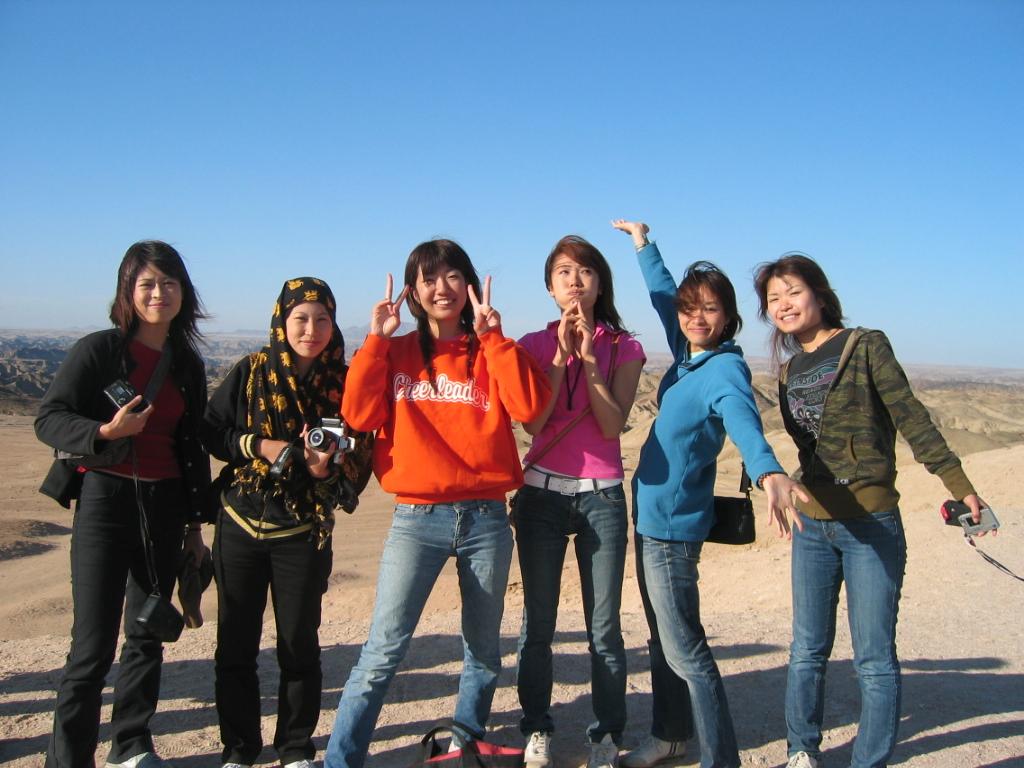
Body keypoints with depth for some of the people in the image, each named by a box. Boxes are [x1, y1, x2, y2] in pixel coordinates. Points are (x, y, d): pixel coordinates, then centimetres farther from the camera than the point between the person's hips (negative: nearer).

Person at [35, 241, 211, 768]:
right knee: (94, 645, -6)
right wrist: (104, 433, -26)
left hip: (165, 506, 4)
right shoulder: (99, 349, -5)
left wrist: (194, 522, 13)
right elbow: (48, 418, -7)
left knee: (148, 635, 11)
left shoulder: (188, 365, 9)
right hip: (106, 501, -4)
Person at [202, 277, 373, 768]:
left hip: (304, 530, -1)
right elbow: (211, 431, 1)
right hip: (240, 525, 1)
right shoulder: (250, 373, -2)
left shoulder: (343, 382, -3)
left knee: (299, 644, 6)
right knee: (235, 644, 8)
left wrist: (328, 470, -21)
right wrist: (257, 445, -15)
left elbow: (360, 458, -1)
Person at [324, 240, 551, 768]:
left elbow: (529, 407, -12)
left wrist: (491, 335, -12)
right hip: (416, 520, -1)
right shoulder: (397, 353, 7)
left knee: (483, 651, 13)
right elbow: (358, 415, -7)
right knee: (383, 652, -8)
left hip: (486, 519, 2)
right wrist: (376, 339, -7)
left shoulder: (491, 351, 7)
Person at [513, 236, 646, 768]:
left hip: (601, 497, 0)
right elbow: (532, 422, -8)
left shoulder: (623, 348, 4)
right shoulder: (534, 344, 6)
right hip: (542, 493, 1)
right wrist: (561, 356, -12)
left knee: (604, 627, 2)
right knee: (538, 623, 6)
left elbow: (612, 426, -8)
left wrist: (589, 359, -13)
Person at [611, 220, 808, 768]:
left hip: (673, 523, -8)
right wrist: (643, 244, 32)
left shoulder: (726, 369, -17)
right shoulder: (687, 353, 4)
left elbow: (743, 420, -38)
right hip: (651, 514, 9)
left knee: (685, 650, -4)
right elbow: (664, 296, 22)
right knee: (662, 639, 20)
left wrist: (769, 473, -57)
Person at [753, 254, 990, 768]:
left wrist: (961, 488, -12)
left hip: (871, 525, -5)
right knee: (807, 650, 13)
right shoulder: (789, 370, 10)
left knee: (874, 658, 2)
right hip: (813, 524, 5)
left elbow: (911, 419, -9)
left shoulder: (866, 346, -5)